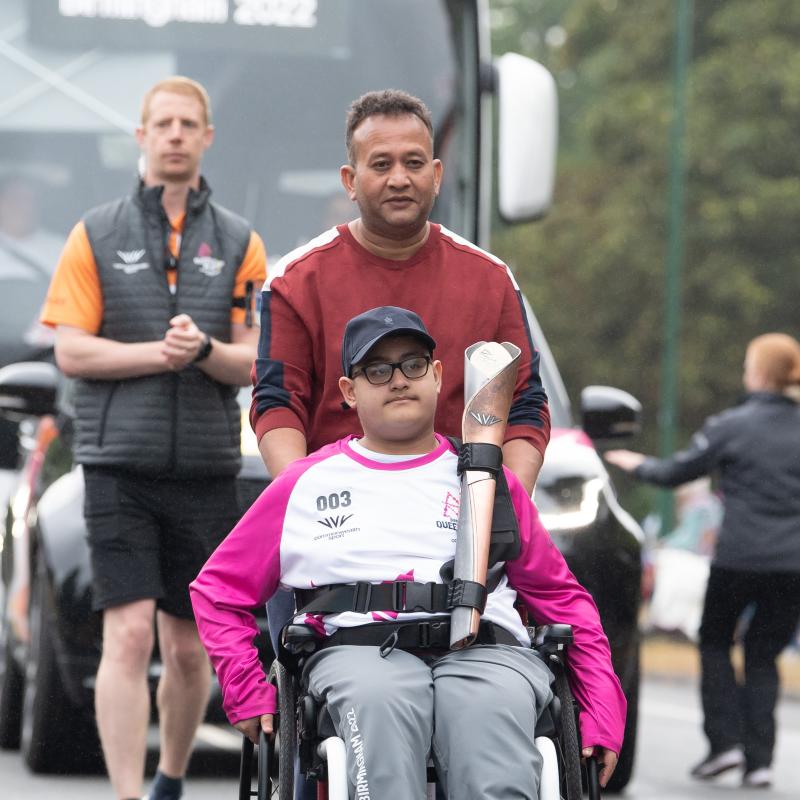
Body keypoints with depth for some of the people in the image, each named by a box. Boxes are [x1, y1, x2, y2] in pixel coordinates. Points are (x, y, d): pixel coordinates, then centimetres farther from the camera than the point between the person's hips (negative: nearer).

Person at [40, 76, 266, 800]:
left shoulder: (240, 244, 8)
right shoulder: (96, 236, 5)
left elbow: (254, 362, 2)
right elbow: (72, 352, -2)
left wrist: (205, 350, -19)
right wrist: (163, 353, -11)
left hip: (207, 470, 2)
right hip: (119, 465, -2)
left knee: (190, 651, 8)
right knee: (129, 636, -13)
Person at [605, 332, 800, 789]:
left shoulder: (733, 426, -7)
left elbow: (678, 473, 2)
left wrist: (636, 464, 20)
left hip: (739, 558, -3)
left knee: (715, 642, 17)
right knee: (763, 656, 13)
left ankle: (726, 740, 5)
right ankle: (759, 759, 4)